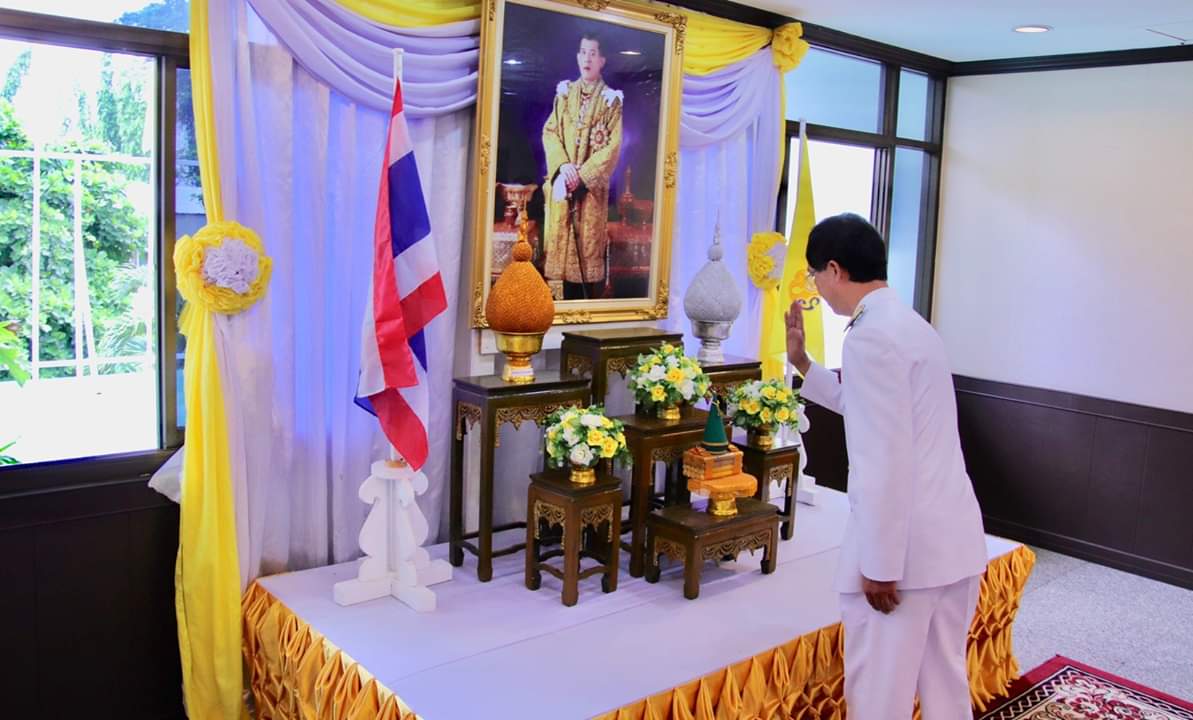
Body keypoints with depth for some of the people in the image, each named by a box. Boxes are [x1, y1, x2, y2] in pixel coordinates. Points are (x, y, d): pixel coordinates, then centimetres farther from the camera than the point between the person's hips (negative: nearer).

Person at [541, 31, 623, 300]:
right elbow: (549, 132, 6)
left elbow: (613, 146, -5)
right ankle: (562, 302, 10)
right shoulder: (564, 93, 11)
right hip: (562, 182, 3)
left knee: (590, 246, -3)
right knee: (559, 242, 2)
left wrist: (583, 174, -14)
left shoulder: (611, 99, 1)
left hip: (592, 185, -3)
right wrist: (563, 165, -11)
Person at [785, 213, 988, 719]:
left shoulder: (870, 337, -16)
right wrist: (801, 363, 26)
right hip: (956, 536, 9)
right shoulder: (909, 324, 15)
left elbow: (888, 461, -21)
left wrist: (880, 564, -17)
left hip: (904, 543, -9)